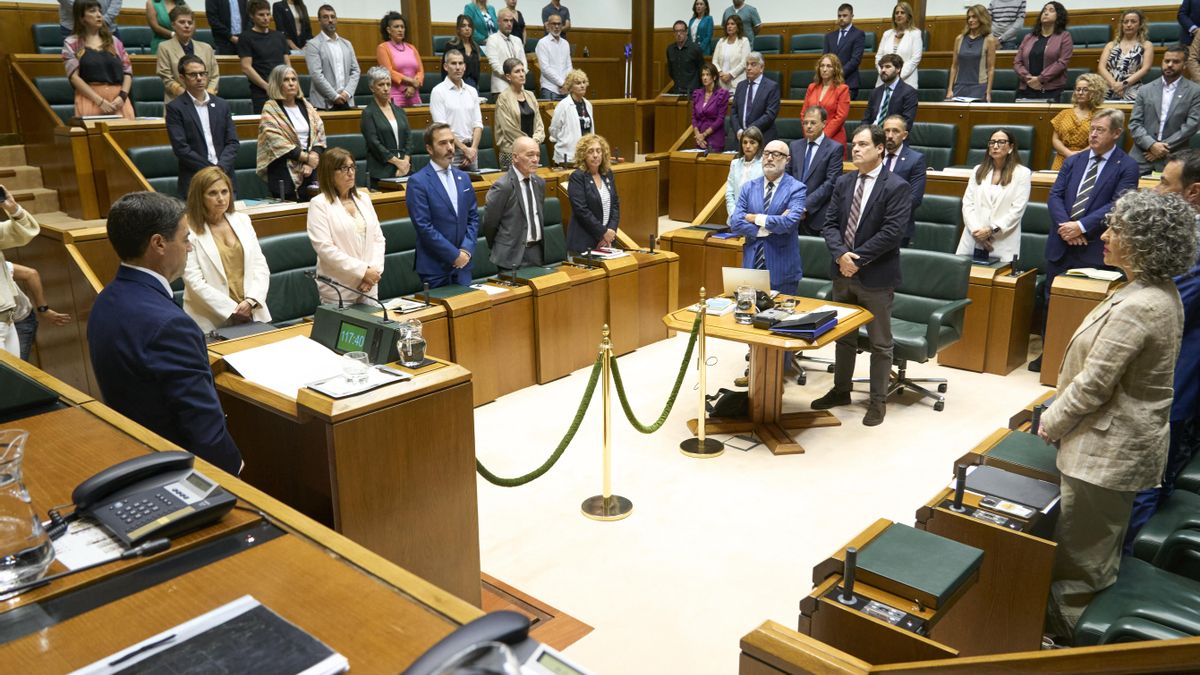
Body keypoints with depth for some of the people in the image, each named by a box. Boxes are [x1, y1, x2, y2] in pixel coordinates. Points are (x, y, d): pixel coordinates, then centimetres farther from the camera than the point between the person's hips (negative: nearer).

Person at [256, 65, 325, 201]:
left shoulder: (306, 106, 12)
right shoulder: (270, 109, 0)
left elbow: (319, 135, 6)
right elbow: (278, 142, -11)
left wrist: (311, 162, -9)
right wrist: (307, 157, -14)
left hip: (310, 169, 4)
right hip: (284, 171, -4)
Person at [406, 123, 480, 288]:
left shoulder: (463, 178, 11)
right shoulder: (417, 182, -8)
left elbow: (473, 217, 11)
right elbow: (424, 226, -14)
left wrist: (466, 250, -5)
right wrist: (454, 255, -13)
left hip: (463, 263, 5)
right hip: (434, 267, -5)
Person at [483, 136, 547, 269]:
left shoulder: (539, 183, 8)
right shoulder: (502, 187, -15)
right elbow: (489, 224, -7)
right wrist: (500, 250, 5)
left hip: (538, 251, 6)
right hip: (514, 256, -6)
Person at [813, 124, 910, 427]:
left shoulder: (896, 187, -11)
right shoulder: (843, 183, 7)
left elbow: (891, 232, -19)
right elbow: (830, 224, 3)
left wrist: (857, 258, -20)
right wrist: (841, 254, -15)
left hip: (876, 276, -6)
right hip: (843, 273, 6)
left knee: (880, 342, 6)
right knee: (843, 336, 18)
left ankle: (878, 401, 19)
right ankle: (841, 390, 33)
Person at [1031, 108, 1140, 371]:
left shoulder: (1127, 167, -2)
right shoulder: (1073, 161, 12)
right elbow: (1055, 194, 4)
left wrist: (1081, 227, -19)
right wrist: (1065, 226, -12)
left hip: (1094, 249, -5)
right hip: (1061, 245, 5)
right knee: (1052, 301, 12)